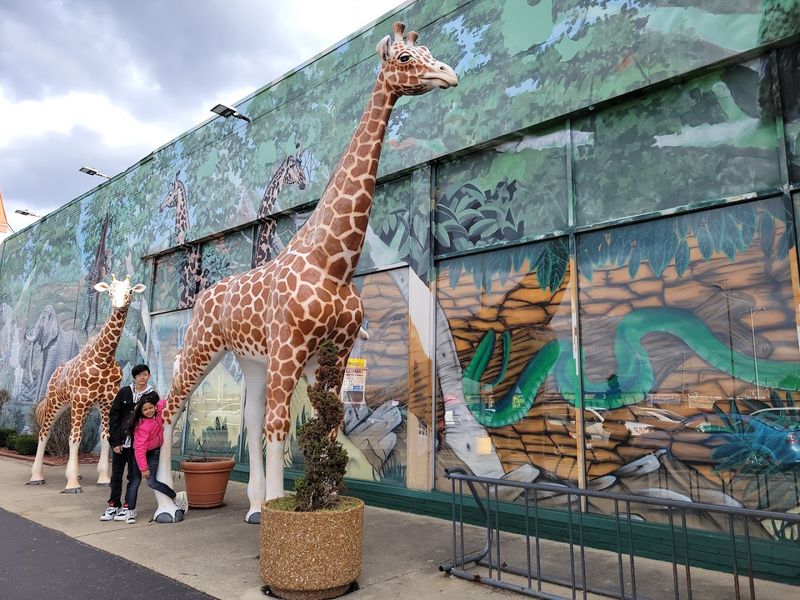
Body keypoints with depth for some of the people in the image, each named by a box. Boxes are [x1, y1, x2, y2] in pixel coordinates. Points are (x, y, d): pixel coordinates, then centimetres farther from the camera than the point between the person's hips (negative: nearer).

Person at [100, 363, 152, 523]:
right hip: (119, 442, 2)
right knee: (116, 474, 11)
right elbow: (113, 416, 0)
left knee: (134, 475, 1)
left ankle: (127, 508, 11)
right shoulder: (124, 393, 0)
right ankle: (113, 505, 23)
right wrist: (115, 441, -5)